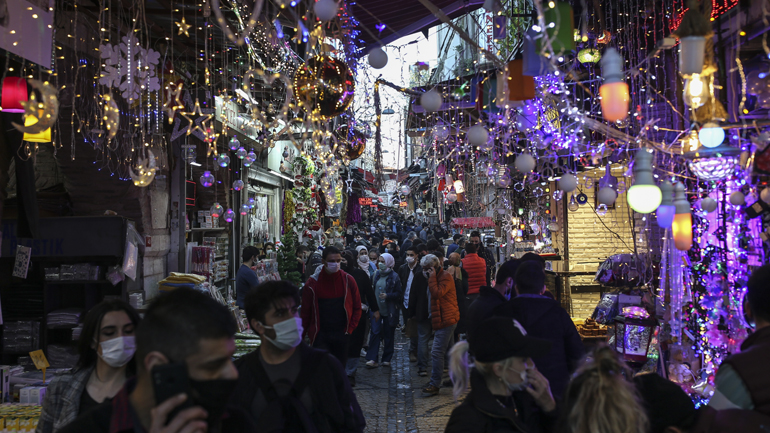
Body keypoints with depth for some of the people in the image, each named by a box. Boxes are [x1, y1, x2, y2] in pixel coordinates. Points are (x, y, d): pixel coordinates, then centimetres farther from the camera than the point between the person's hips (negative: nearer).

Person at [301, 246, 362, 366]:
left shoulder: (348, 280, 0)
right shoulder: (313, 283, -5)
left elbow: (357, 307, 7)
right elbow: (306, 311, 1)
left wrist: (350, 328, -2)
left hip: (341, 334, 2)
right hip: (320, 335, -2)